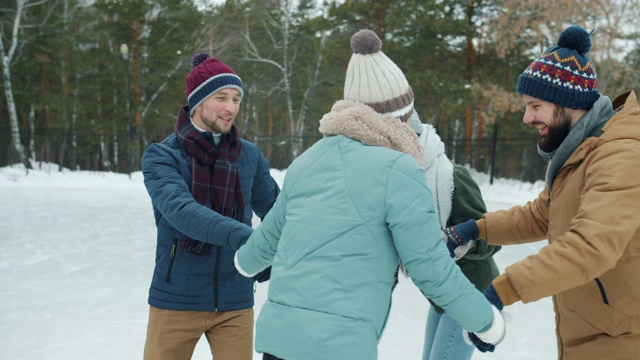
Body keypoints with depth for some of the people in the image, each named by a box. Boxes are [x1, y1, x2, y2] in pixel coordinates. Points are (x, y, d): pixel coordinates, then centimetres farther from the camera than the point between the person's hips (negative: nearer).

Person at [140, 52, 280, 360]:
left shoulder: (249, 156, 1)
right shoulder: (161, 156, -8)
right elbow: (180, 211, -26)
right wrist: (241, 235, -40)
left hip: (235, 304, 2)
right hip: (176, 301, -2)